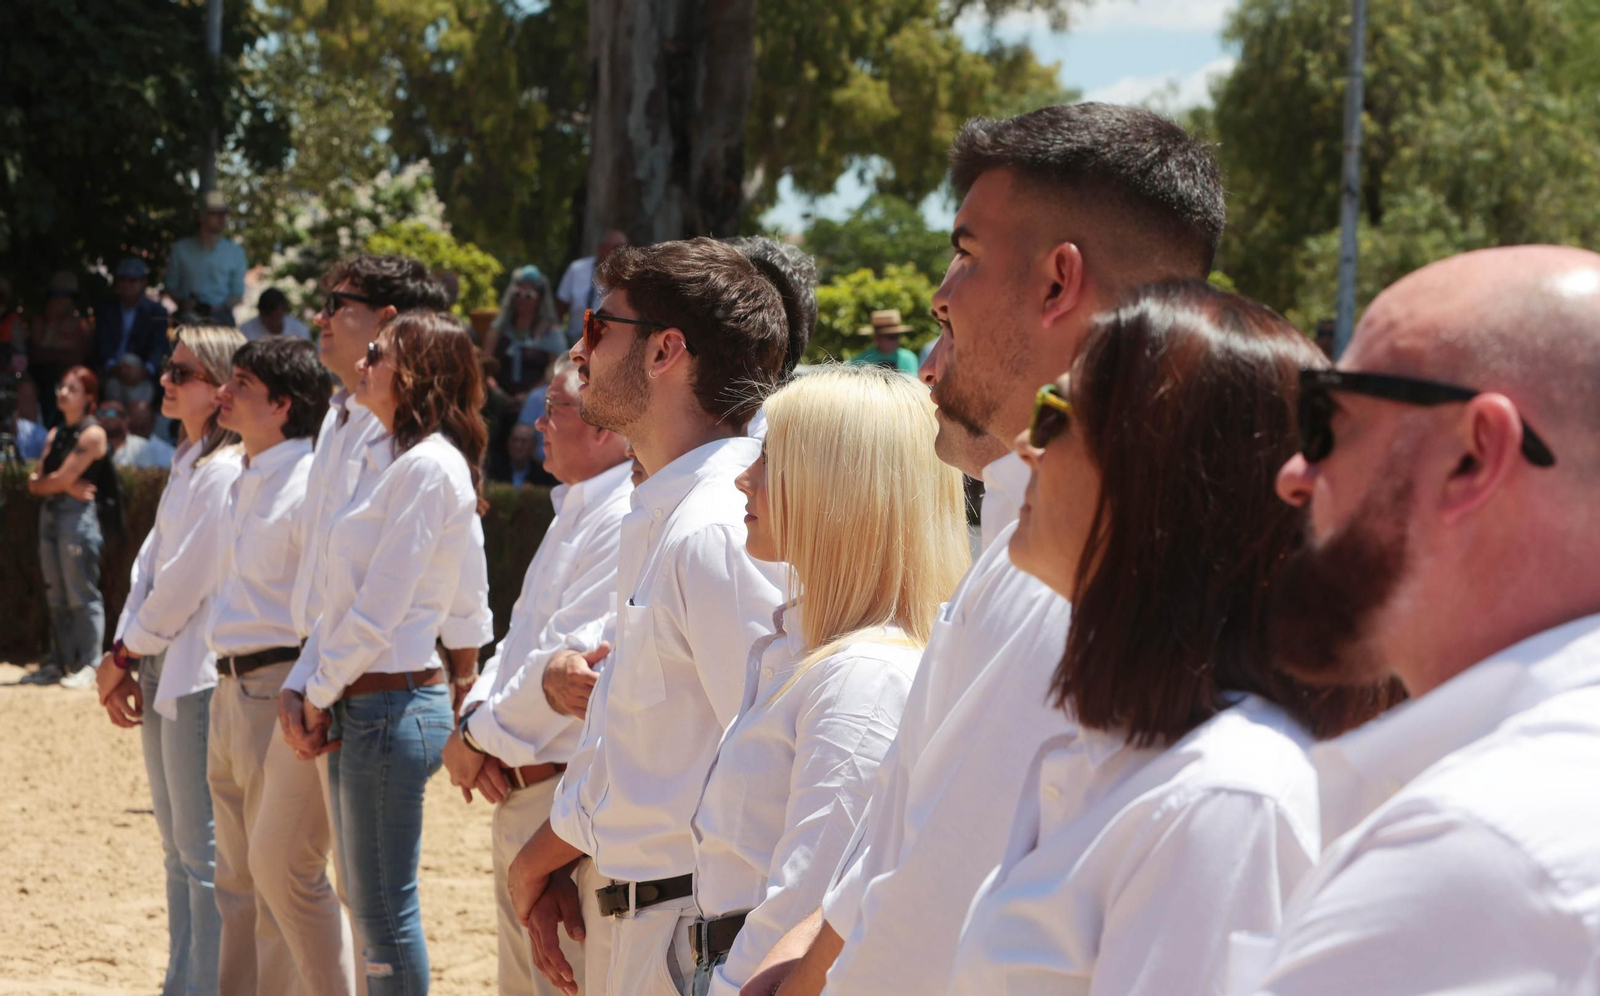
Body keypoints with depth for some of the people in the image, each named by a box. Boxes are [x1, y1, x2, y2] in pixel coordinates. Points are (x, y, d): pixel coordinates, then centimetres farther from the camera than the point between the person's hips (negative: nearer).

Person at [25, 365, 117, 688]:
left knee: (82, 594, -6)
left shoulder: (92, 434, -6)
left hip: (78, 515, -8)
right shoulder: (55, 435, 16)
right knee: (56, 596, 10)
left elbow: (63, 478, -13)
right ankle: (61, 661, 15)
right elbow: (35, 483, 9)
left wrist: (42, 482, 4)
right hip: (50, 515, 8)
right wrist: (66, 487, -7)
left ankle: (88, 665, -4)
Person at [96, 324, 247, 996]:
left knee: (207, 852, -6)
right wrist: (125, 661, 4)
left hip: (201, 676, -10)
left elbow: (186, 583, -16)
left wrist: (124, 652, -5)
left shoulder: (226, 473, -15)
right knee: (178, 847, 15)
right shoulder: (186, 466, 15)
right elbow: (151, 564, 14)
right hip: (161, 672, 10)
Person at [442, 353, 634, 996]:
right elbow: (519, 643, 17)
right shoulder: (573, 514, 18)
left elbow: (572, 660, -23)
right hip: (521, 799, 11)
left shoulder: (626, 521, -17)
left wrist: (478, 737, -11)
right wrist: (471, 720, -2)